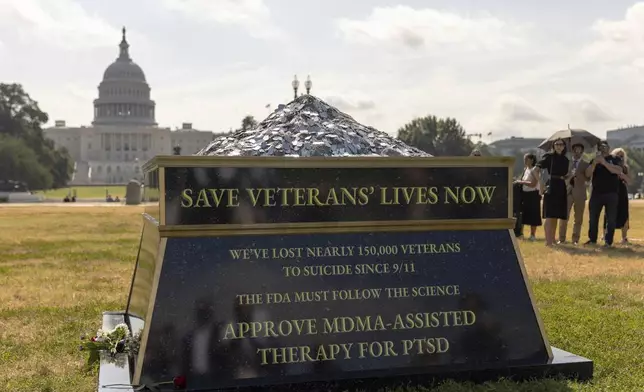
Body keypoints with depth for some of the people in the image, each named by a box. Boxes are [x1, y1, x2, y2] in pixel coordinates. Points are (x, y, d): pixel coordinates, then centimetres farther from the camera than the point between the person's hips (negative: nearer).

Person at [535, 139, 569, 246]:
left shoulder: (565, 160, 14)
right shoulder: (549, 157, -2)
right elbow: (536, 170, -8)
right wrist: (541, 183, -13)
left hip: (561, 189, 6)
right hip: (551, 188, -6)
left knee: (556, 216, 9)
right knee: (549, 216, -9)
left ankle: (552, 240, 14)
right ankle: (548, 241, -9)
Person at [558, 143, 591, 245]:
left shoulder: (585, 165, 8)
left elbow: (588, 179, -2)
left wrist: (578, 174, -17)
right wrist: (563, 188, -6)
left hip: (579, 194, 1)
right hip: (567, 192, -1)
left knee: (578, 218, 3)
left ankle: (575, 239, 8)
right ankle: (562, 239, -2)